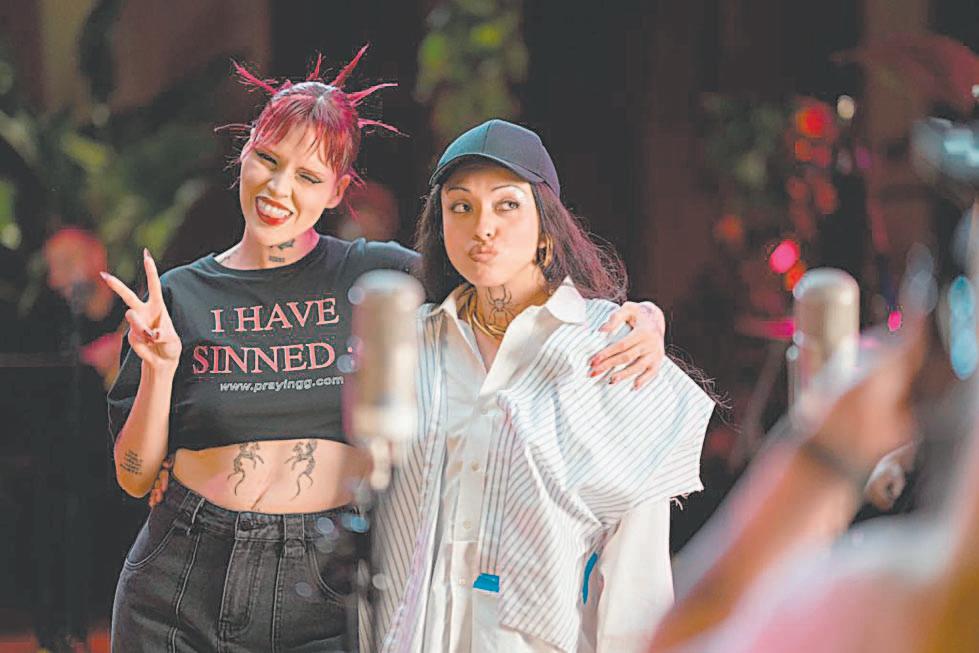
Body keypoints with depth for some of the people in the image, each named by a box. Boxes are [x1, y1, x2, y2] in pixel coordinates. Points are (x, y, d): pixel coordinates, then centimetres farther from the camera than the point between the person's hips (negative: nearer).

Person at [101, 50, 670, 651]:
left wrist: (634, 321, -13)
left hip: (321, 591, -1)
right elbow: (135, 477, 4)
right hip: (181, 590, 1)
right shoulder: (179, 296, 4)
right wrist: (159, 371, -11)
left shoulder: (378, 277, 1)